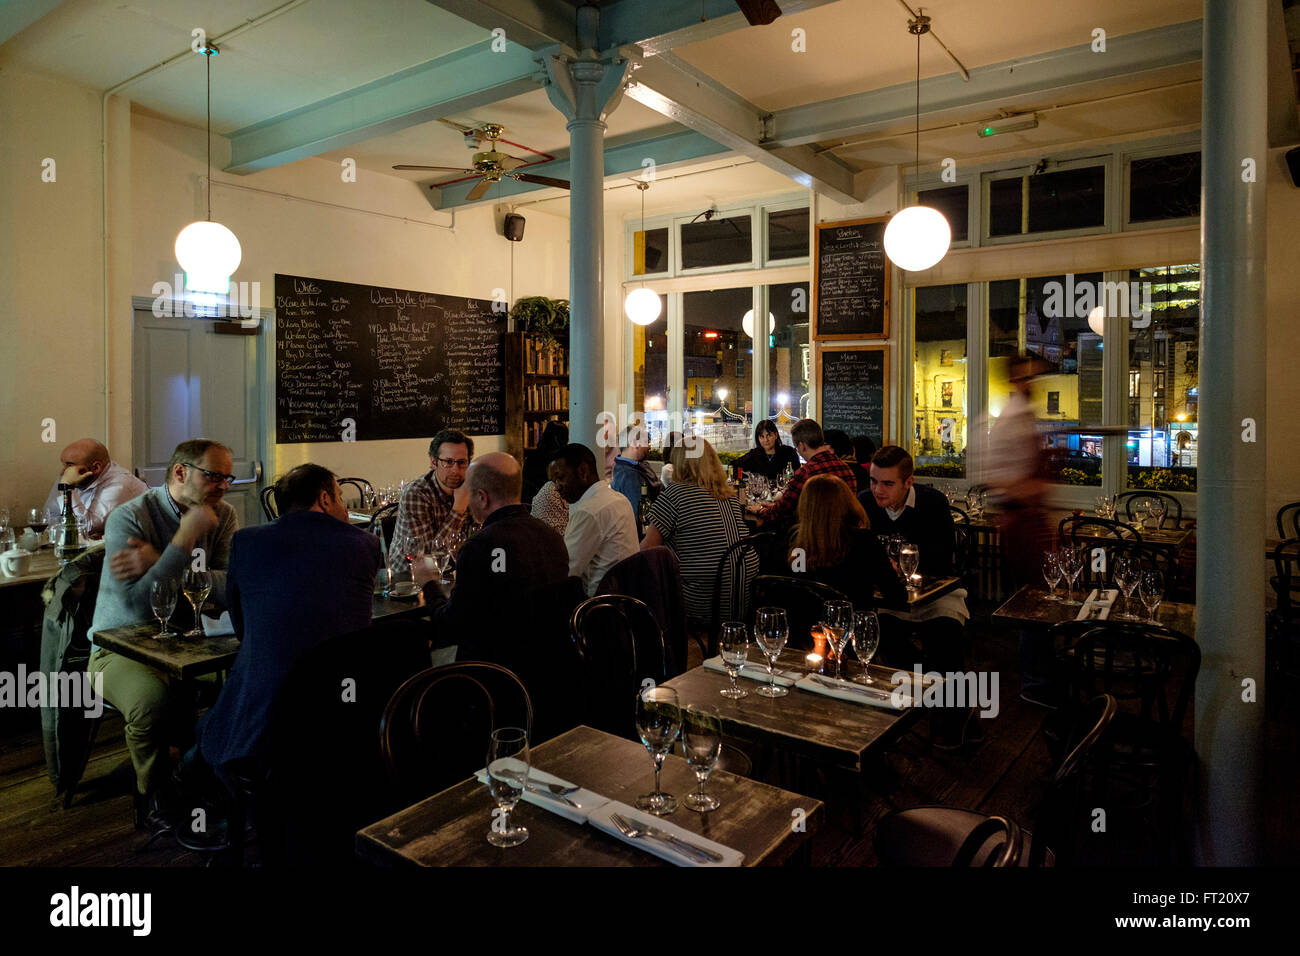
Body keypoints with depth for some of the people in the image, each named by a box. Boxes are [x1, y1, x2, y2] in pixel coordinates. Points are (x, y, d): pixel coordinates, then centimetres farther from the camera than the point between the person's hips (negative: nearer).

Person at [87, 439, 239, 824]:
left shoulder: (222, 516, 0)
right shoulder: (128, 517, -14)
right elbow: (137, 606, -25)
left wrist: (159, 564, -24)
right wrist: (185, 538, -26)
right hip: (121, 648, -4)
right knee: (153, 699, -34)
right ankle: (153, 792, -2)